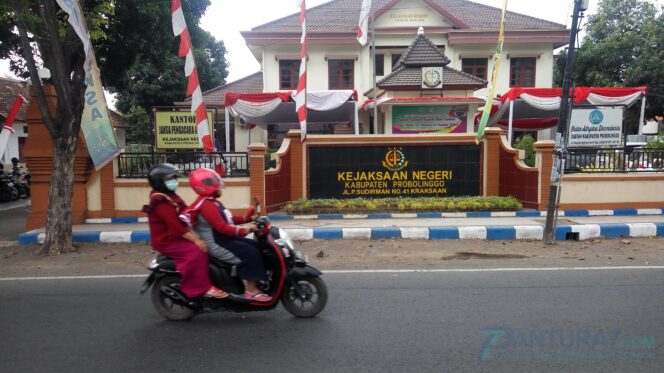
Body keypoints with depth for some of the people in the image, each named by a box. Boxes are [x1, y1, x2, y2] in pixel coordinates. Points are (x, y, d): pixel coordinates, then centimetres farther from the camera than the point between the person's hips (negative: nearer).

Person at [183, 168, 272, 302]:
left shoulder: (213, 202, 13)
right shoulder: (207, 205, -21)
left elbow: (228, 219, 17)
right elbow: (221, 227, -30)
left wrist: (247, 218, 6)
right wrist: (244, 230, -34)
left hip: (224, 238, 11)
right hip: (216, 244, -11)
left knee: (256, 246, 8)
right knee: (250, 253, -21)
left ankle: (258, 281, 11)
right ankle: (251, 291, -16)